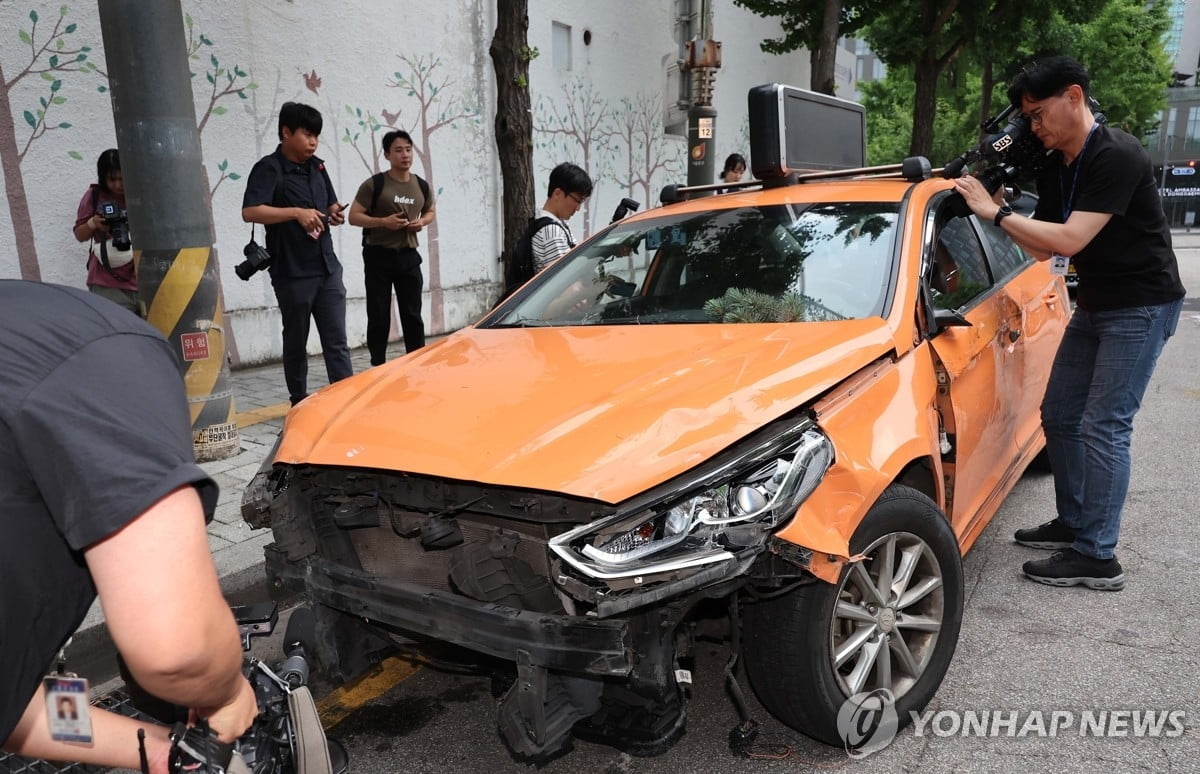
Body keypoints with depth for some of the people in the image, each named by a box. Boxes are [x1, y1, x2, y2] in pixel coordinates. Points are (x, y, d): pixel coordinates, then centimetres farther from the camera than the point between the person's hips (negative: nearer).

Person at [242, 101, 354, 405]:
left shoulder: (317, 167, 13)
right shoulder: (269, 168, -8)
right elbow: (250, 211, -20)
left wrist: (335, 214, 2)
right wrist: (296, 212, -26)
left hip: (328, 267, 6)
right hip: (293, 272, -5)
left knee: (336, 340, 1)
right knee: (296, 341, 7)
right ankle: (300, 403, 19)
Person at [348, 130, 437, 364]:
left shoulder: (422, 186, 7)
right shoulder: (374, 184, -7)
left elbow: (430, 212, 24)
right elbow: (354, 216, -6)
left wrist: (422, 222, 1)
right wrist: (383, 222, -20)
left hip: (409, 257, 4)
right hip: (379, 257, -4)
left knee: (412, 315, 7)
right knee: (379, 317, 0)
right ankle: (378, 367, 8)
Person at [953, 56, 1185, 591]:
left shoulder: (1117, 157, -21)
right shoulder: (1055, 169, 6)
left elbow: (1069, 240, -29)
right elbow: (1043, 250, 5)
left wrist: (995, 213, -25)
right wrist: (1000, 204, -5)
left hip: (1141, 307, -9)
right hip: (1093, 305, 9)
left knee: (1103, 427, -10)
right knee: (1059, 414, 11)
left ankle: (1096, 556, -2)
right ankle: (1073, 523, 25)